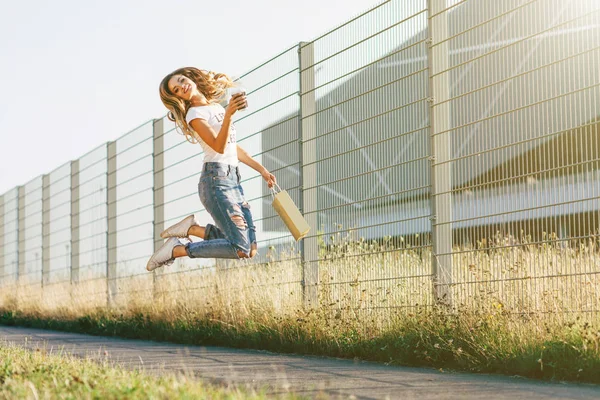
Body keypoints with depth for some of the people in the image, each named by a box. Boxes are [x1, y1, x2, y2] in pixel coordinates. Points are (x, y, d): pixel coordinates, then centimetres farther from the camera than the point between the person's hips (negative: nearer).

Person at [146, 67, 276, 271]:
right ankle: (176, 250, -7)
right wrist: (228, 115, -32)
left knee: (250, 248, 0)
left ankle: (192, 228, 10)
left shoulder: (215, 107, 19)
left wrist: (261, 169, 24)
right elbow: (219, 147, -20)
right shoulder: (195, 115, -6)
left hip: (233, 180, 8)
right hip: (216, 180, -8)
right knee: (241, 249, -17)